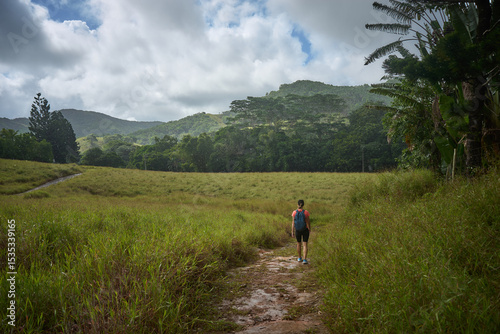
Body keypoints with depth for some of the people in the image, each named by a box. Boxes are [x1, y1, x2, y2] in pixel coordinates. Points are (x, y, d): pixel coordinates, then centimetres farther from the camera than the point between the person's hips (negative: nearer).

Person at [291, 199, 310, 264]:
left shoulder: (294, 212, -11)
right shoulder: (306, 212, -15)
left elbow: (293, 223, -9)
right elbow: (308, 222, -11)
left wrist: (292, 232, -4)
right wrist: (309, 229, 7)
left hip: (297, 230, 2)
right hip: (305, 230, -2)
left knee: (298, 243, 19)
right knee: (305, 245, 4)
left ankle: (300, 258, 29)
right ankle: (304, 260, -5)